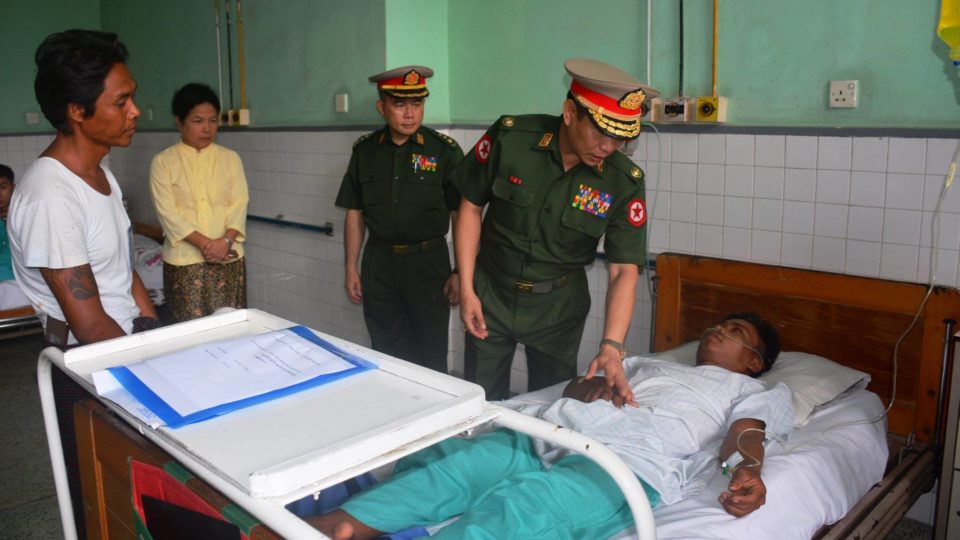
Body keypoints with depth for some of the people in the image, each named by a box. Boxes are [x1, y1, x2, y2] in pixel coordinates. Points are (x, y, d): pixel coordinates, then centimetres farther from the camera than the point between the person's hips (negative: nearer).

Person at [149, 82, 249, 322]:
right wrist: (204, 243, -18)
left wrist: (226, 241, -17)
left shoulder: (230, 158, 8)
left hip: (229, 258, 2)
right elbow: (168, 212, -7)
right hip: (184, 260, -2)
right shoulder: (163, 162, 1)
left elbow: (239, 204, 0)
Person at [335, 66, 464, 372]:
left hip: (428, 259, -3)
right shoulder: (364, 151, 4)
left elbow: (461, 216, -4)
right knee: (386, 355, 13)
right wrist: (351, 267, 6)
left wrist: (460, 273, -6)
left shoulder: (444, 151, -6)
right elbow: (355, 213, 9)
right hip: (379, 262, 3)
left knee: (431, 357, 6)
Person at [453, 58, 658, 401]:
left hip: (558, 305, 1)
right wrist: (467, 290, -9)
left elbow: (625, 271, -16)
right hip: (491, 293, 0)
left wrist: (612, 347, -29)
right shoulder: (509, 138, -18)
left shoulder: (625, 182, -17)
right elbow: (471, 207, -7)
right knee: (482, 404, 11)